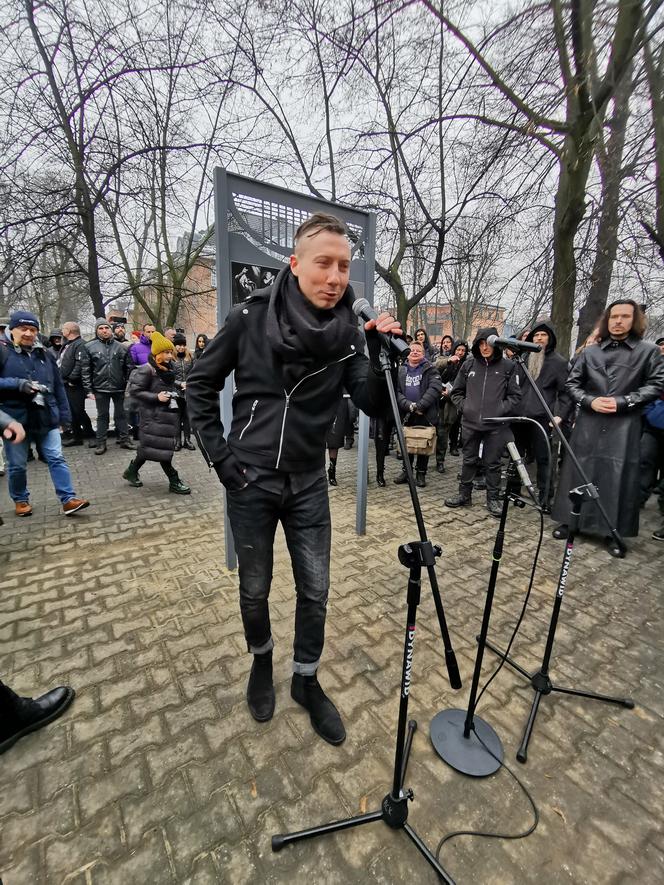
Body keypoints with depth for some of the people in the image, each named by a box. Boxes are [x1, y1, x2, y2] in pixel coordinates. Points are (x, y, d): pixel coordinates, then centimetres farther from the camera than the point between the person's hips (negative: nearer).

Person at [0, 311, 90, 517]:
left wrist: (64, 415, 9)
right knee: (17, 465, 10)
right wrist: (18, 384, -21)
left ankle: (68, 499, 1)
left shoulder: (44, 354, 11)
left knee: (57, 459, 0)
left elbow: (58, 386, 12)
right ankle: (20, 500, 28)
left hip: (46, 418, 3)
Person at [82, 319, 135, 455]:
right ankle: (101, 443, 15)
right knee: (102, 416, 8)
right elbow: (86, 370, 0)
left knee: (121, 414, 10)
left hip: (119, 387, 1)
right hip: (100, 388, -1)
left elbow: (128, 367, 7)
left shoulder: (120, 346, 4)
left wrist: (128, 384, 2)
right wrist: (89, 388, -4)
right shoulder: (90, 346, 1)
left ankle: (124, 439, 19)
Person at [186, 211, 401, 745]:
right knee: (255, 589, 15)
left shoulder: (348, 332, -5)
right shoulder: (251, 317, -10)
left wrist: (382, 355, -24)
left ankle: (306, 680, 37)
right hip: (250, 480, -1)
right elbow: (201, 386, 0)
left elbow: (372, 405, -7)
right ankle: (262, 663, 46)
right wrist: (220, 455, -6)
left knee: (315, 591, 10)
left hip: (309, 483, 2)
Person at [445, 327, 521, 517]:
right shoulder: (468, 365, 6)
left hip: (496, 425, -2)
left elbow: (515, 395, 4)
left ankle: (493, 499, 20)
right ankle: (464, 495, 24)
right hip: (470, 422, 2)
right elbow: (456, 392, 14)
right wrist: (463, 406, 0)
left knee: (492, 463, 7)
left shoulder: (508, 366, 1)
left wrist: (501, 410, -8)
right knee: (469, 461, 11)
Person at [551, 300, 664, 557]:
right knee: (578, 474, 5)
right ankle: (570, 521, 18)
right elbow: (572, 383, 9)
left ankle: (612, 532, 13)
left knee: (618, 479, 1)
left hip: (624, 428, -1)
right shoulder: (590, 352, 9)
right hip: (588, 425, 1)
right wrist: (590, 401, -8)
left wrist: (622, 402, -12)